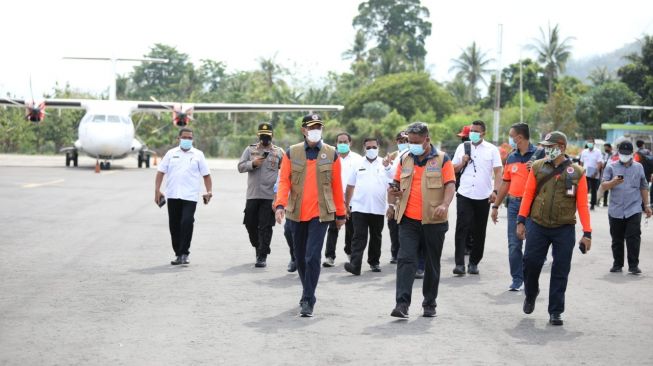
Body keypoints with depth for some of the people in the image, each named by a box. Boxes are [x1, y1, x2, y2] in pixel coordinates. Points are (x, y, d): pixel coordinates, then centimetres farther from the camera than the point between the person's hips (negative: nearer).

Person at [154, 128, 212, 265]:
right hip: (172, 196, 2)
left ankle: (184, 254, -8)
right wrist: (157, 190, -1)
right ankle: (178, 254, 17)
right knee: (174, 225, 6)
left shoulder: (198, 155, 8)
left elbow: (206, 175, 8)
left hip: (190, 196, -2)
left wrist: (209, 191, -4)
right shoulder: (171, 153, 11)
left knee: (187, 222, -15)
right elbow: (161, 172, 9)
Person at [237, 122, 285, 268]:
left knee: (265, 227, -3)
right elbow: (240, 166, 4)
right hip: (252, 194, 2)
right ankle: (257, 246, 32)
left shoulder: (279, 152, 6)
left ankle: (262, 256, 0)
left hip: (270, 196, -2)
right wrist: (252, 164, -14)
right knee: (250, 223, 7)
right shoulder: (250, 150, 9)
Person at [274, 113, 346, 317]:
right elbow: (284, 180, -1)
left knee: (313, 256, -13)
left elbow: (337, 186, 4)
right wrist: (280, 204, -16)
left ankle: (308, 301, -7)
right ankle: (307, 292, 33)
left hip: (320, 214, -3)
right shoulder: (292, 153, 3)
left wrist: (341, 214, 6)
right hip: (297, 214, 3)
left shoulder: (331, 154, 1)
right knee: (300, 256, 13)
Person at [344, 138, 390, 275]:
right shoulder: (358, 165, 7)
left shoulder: (384, 165, 5)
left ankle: (374, 262, 26)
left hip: (378, 209, 1)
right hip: (359, 207, -1)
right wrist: (346, 204, 10)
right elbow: (350, 186, 12)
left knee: (376, 237, 12)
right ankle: (355, 265, -17)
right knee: (359, 237, -9)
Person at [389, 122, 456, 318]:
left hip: (433, 221, -2)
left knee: (432, 263, 9)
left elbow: (450, 185, -6)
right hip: (409, 219, 2)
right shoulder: (405, 159, 11)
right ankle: (402, 304, -15)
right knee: (406, 260, -10)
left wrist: (445, 204, -23)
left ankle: (429, 303, 21)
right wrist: (395, 191, -4)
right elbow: (397, 182, 19)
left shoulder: (442, 159, 0)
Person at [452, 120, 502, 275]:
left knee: (479, 232, 6)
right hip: (464, 195, 0)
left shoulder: (492, 149, 4)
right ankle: (459, 264, -13)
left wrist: (495, 191, -12)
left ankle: (474, 263, 17)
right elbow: (453, 169, 16)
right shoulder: (462, 147, 10)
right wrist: (463, 163, -4)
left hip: (483, 196, 0)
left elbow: (498, 172, 0)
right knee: (462, 229, -10)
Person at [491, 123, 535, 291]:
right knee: (514, 244, 3)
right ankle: (517, 279, 10)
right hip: (514, 203, 5)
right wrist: (496, 206, 18)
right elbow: (505, 183, 19)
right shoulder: (511, 158, 14)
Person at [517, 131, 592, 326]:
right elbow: (528, 194, 5)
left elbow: (582, 204, 0)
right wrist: (521, 221, 0)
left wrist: (587, 233, -3)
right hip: (537, 226, 1)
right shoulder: (538, 167, 3)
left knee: (560, 271, 1)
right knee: (531, 263, 2)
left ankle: (555, 312, 11)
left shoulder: (577, 172, 0)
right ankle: (530, 295, 31)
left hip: (564, 229, -1)